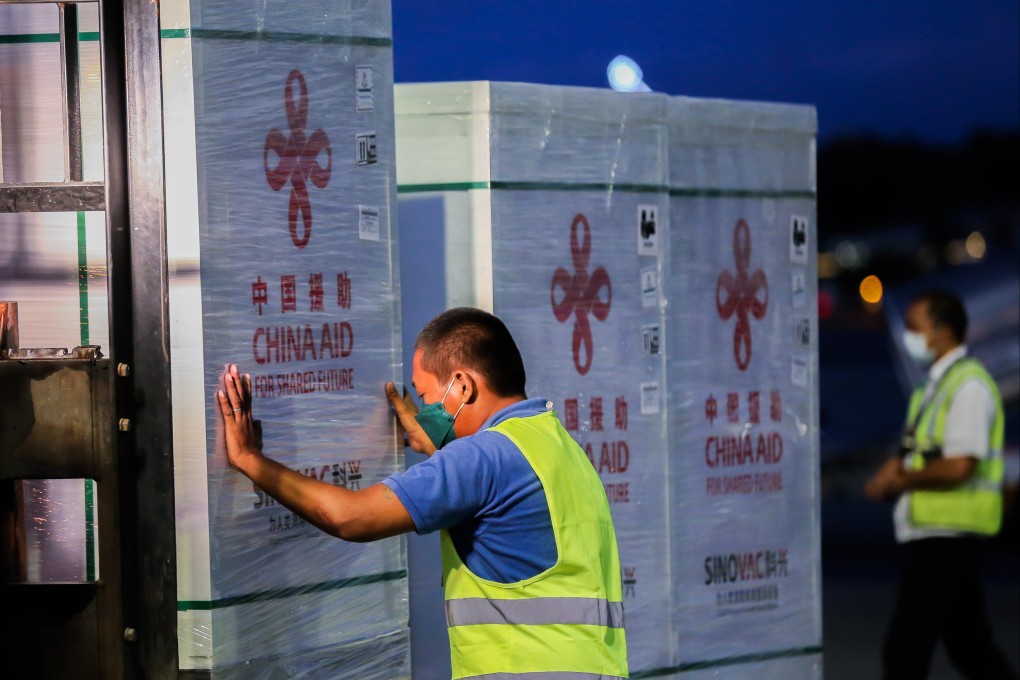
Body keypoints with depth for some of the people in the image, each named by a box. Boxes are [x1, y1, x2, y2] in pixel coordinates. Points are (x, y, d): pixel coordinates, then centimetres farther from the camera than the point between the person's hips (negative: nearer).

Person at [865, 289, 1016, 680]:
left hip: (948, 535, -10)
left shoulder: (968, 385, -13)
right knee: (969, 646, 12)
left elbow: (958, 467, -21)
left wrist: (901, 481, -10)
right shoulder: (938, 384, 16)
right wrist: (897, 467, 4)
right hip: (932, 534, 10)